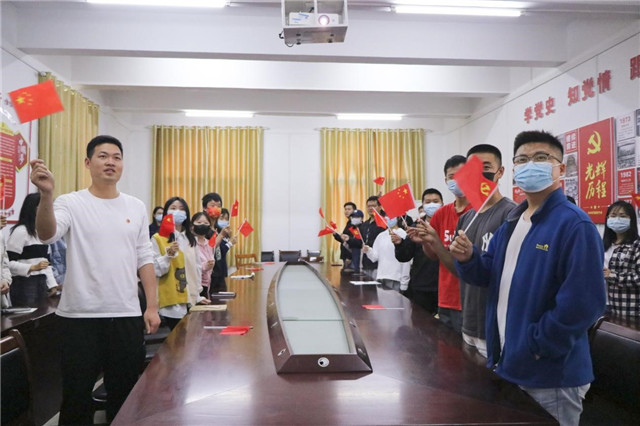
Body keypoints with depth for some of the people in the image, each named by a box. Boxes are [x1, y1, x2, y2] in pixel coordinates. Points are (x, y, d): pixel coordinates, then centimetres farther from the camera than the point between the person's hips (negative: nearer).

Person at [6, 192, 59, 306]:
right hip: (24, 285, -8)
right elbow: (9, 262, -15)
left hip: (41, 284, 8)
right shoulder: (20, 231, -11)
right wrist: (33, 267, -26)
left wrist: (52, 284, 12)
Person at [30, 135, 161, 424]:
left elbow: (144, 260, 9)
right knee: (76, 395, 10)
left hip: (127, 316, 3)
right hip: (80, 317, -3)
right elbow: (47, 235, -24)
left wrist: (152, 307, 3)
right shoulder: (71, 203, -4)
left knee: (126, 395, 15)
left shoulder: (136, 207, 8)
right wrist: (46, 194, -41)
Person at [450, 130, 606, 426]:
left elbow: (584, 303, -25)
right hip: (507, 364, 8)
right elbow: (490, 276, 14)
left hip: (551, 373, -8)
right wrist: (467, 258, -8)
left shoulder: (575, 225, -18)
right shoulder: (511, 223, 9)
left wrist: (534, 348, -20)